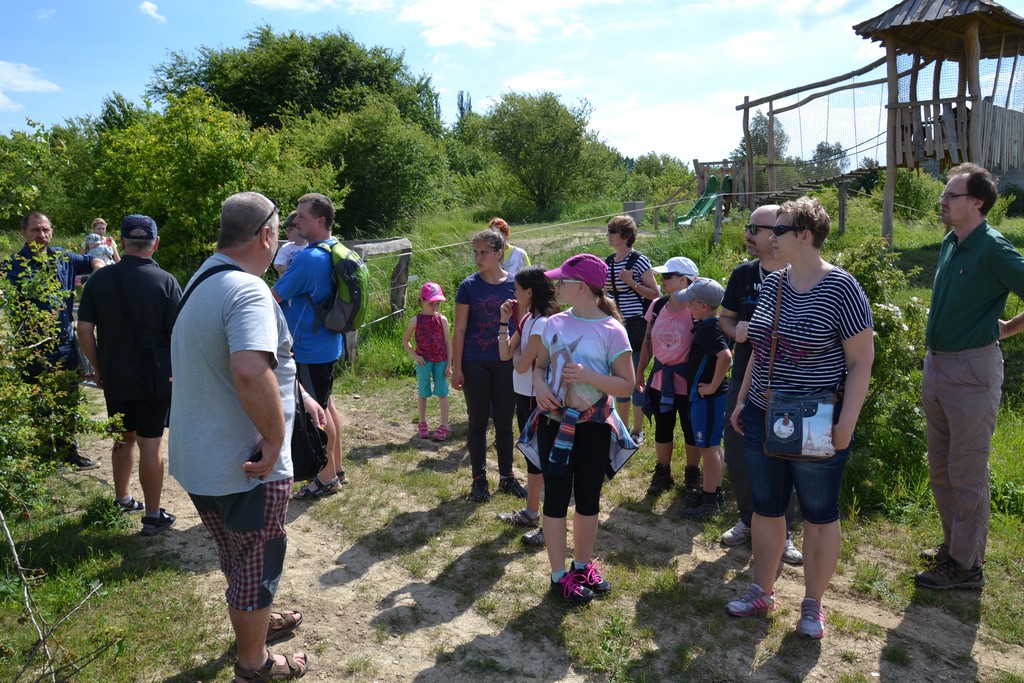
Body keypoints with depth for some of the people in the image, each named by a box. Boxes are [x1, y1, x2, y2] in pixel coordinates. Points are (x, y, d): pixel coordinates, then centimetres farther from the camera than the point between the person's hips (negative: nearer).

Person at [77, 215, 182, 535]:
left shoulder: (100, 278, -3)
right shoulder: (165, 282, -13)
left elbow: (84, 329, -2)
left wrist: (98, 368, 10)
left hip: (114, 377, 4)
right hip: (154, 377, -4)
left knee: (124, 437, 21)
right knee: (150, 444, 3)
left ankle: (122, 499, 38)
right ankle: (153, 516, 12)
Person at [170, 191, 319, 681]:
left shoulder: (203, 281, 8)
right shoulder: (247, 291, -26)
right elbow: (251, 372, -42)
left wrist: (297, 394, 21)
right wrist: (275, 437, -29)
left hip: (198, 457, 9)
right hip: (245, 465, -9)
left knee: (238, 555, 29)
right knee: (257, 565, 12)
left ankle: (256, 619, 52)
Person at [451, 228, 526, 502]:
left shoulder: (515, 285, -2)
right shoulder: (469, 286, -5)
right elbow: (459, 330, -3)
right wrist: (456, 368, -6)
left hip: (505, 364, 1)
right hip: (475, 364, -1)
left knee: (504, 422, 11)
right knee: (478, 422, 8)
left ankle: (506, 477, 25)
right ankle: (479, 479, 21)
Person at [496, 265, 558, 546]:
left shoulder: (542, 324, -21)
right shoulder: (527, 320, 7)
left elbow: (521, 365, -22)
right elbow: (504, 355, 6)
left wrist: (516, 351, -3)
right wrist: (504, 322, 1)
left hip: (537, 398, -10)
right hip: (524, 396, 10)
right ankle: (531, 512, 35)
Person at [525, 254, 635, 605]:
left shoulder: (611, 330, -12)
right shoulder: (555, 323, -1)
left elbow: (627, 385, -11)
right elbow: (540, 365, 9)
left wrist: (588, 376, -25)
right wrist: (539, 383, -13)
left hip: (593, 427, -2)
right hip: (555, 423, 2)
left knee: (588, 498, 14)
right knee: (556, 498, 7)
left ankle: (583, 565, 35)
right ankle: (559, 575, 21)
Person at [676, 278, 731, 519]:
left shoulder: (709, 330, -22)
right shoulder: (706, 325, 6)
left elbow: (726, 356, -34)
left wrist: (713, 386, -26)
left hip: (707, 397, -10)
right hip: (707, 397, 10)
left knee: (707, 447, 0)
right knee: (713, 445, 17)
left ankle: (709, 500, 10)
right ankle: (715, 493, 30)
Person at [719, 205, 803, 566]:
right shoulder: (743, 274, 2)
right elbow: (725, 316, 12)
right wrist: (735, 329, -10)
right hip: (744, 382, 4)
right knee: (737, 458, 10)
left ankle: (781, 532, 27)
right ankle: (748, 519, 33)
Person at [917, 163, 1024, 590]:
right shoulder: (950, 243, 9)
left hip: (972, 370, -8)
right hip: (936, 365, 8)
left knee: (967, 474, 2)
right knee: (940, 468, 18)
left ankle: (966, 566, 14)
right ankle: (954, 544, 34)